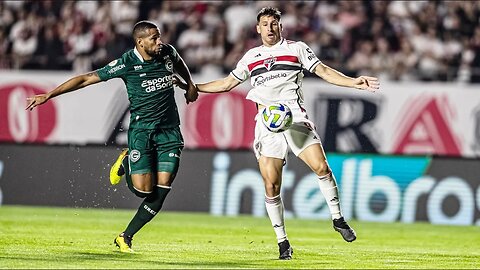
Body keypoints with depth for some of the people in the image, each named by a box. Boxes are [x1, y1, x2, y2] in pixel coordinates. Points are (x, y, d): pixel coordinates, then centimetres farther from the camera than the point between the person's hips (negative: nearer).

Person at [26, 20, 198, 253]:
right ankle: (126, 163, 20)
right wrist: (48, 95, -12)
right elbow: (86, 79, -11)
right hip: (141, 130, -4)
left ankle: (126, 237, 8)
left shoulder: (168, 53, 0)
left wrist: (190, 85, 22)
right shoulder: (126, 64, -14)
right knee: (143, 189, -15)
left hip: (170, 131, 4)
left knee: (161, 191, -7)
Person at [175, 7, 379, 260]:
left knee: (321, 166, -18)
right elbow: (226, 83, 26)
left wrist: (354, 82, -8)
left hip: (294, 115, -2)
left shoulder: (296, 48, 10)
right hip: (266, 121, 2)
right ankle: (282, 241, 4)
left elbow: (324, 71, 5)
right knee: (271, 185, -6)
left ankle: (338, 218, 0)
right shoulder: (251, 56, 19)